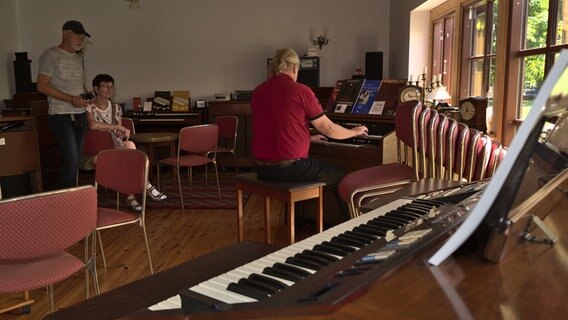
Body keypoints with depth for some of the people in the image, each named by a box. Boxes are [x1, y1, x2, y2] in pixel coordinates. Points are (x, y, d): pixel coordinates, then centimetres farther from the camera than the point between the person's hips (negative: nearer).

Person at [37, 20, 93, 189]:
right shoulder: (50, 55, -7)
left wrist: (86, 97, 3)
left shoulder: (79, 57, 15)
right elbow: (42, 86, -12)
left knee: (75, 160, 9)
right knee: (71, 159, -12)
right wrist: (71, 99, -18)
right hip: (61, 116, -7)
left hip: (80, 115, 7)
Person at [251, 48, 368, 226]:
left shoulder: (258, 92, 6)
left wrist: (308, 138, 30)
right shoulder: (301, 91, -11)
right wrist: (354, 132, 17)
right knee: (341, 176, 17)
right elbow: (329, 129, -3)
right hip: (290, 167, -7)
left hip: (262, 169, 7)